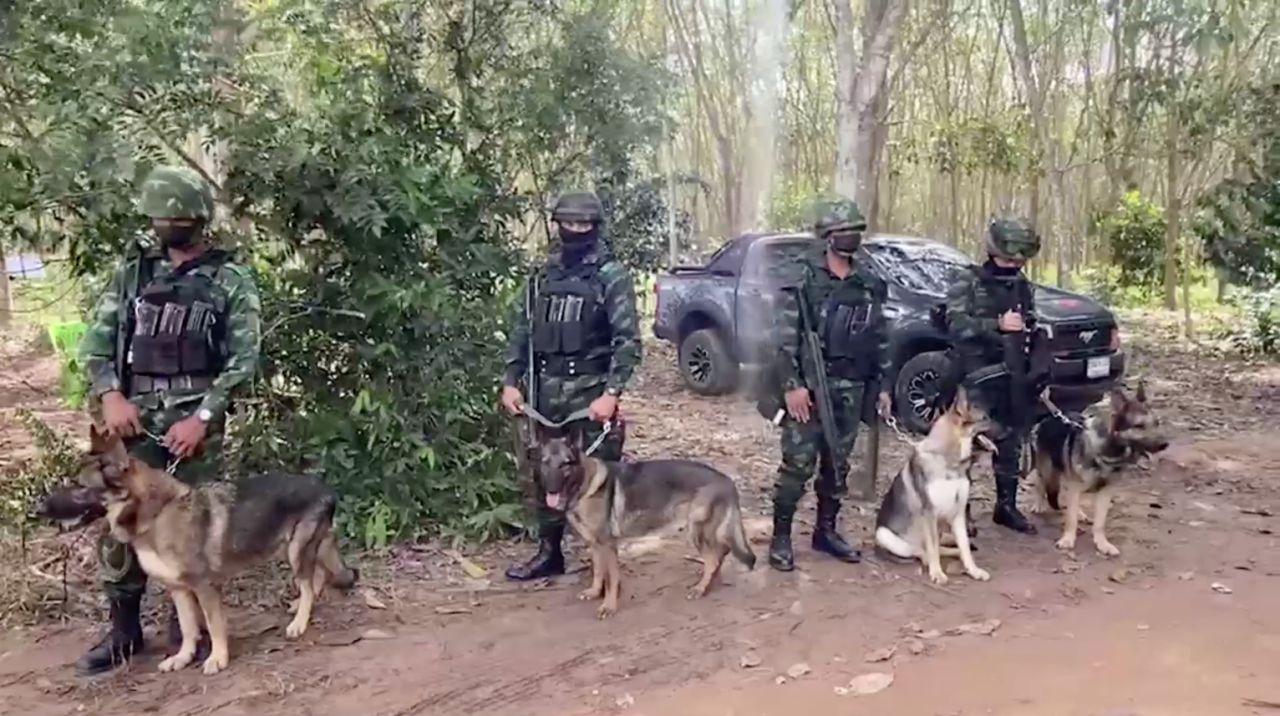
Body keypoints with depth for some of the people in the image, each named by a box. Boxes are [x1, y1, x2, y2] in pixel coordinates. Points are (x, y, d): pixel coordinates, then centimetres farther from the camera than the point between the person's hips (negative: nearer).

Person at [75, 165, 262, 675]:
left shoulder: (231, 281, -1)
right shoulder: (132, 271, 9)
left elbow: (243, 360, -5)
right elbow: (96, 342, 9)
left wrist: (202, 417, -14)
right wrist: (110, 396, -7)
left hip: (195, 420, -3)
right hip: (133, 417, 3)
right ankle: (123, 632, 20)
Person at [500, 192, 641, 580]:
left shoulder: (612, 276, -5)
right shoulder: (543, 275, 12)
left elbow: (628, 340, -11)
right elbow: (521, 331, 14)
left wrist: (612, 392, -20)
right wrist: (511, 381, 5)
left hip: (590, 390, -5)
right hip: (546, 390, 6)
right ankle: (549, 552, 27)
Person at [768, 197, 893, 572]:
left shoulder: (868, 284, 11)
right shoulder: (804, 277, -7)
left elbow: (880, 337, 16)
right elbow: (786, 335, -12)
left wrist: (883, 384, 12)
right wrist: (791, 384, -18)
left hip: (850, 389, 5)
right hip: (809, 386, -5)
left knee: (837, 464, 12)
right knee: (798, 464, -5)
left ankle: (826, 530, 26)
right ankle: (781, 537, 5)